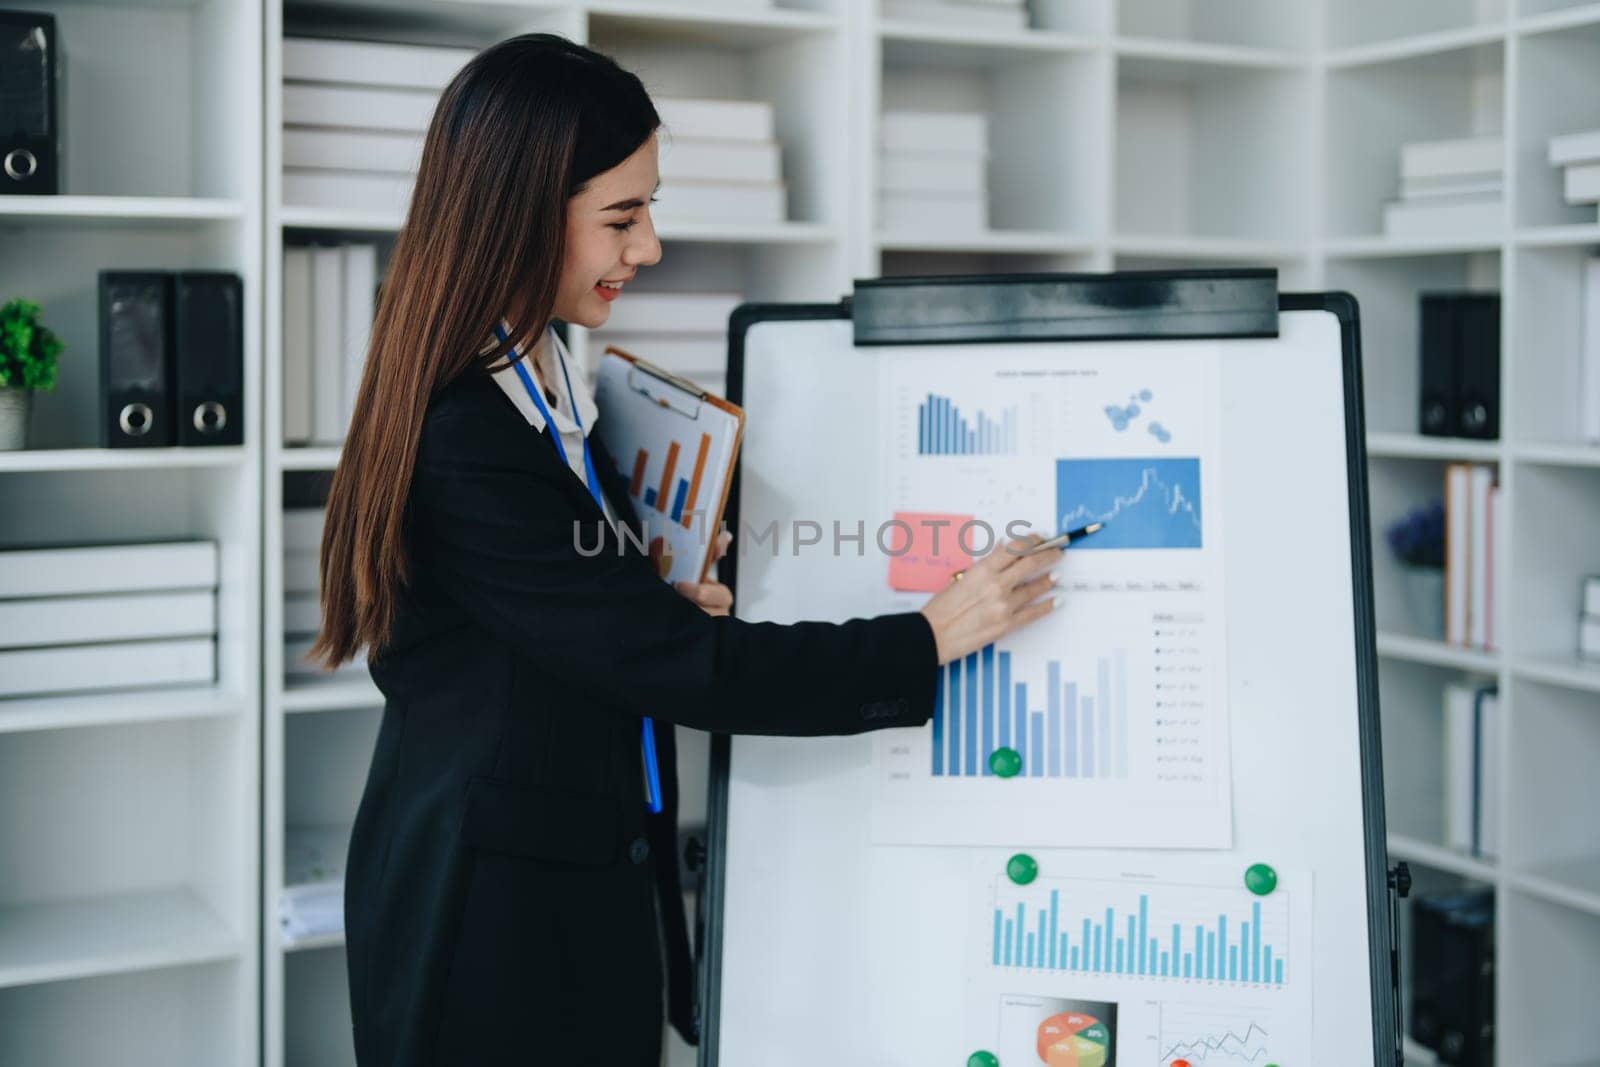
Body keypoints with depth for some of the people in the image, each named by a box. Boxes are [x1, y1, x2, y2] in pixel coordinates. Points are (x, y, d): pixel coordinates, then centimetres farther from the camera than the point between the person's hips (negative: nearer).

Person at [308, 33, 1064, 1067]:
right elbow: (689, 665, -23)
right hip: (495, 914, -9)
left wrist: (653, 603, -5)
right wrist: (932, 637, -16)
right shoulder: (467, 449, -26)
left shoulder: (546, 378, 5)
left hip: (588, 878, 9)